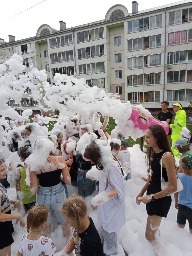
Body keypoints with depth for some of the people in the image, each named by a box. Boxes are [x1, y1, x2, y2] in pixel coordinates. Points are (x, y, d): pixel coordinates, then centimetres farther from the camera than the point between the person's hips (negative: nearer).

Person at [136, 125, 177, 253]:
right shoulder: (153, 153, 1)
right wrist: (142, 192, 12)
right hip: (151, 194, 7)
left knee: (150, 234, 4)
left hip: (161, 199, -7)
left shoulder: (166, 156, -24)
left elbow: (173, 187, -22)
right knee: (151, 231, 20)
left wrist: (151, 197, -19)